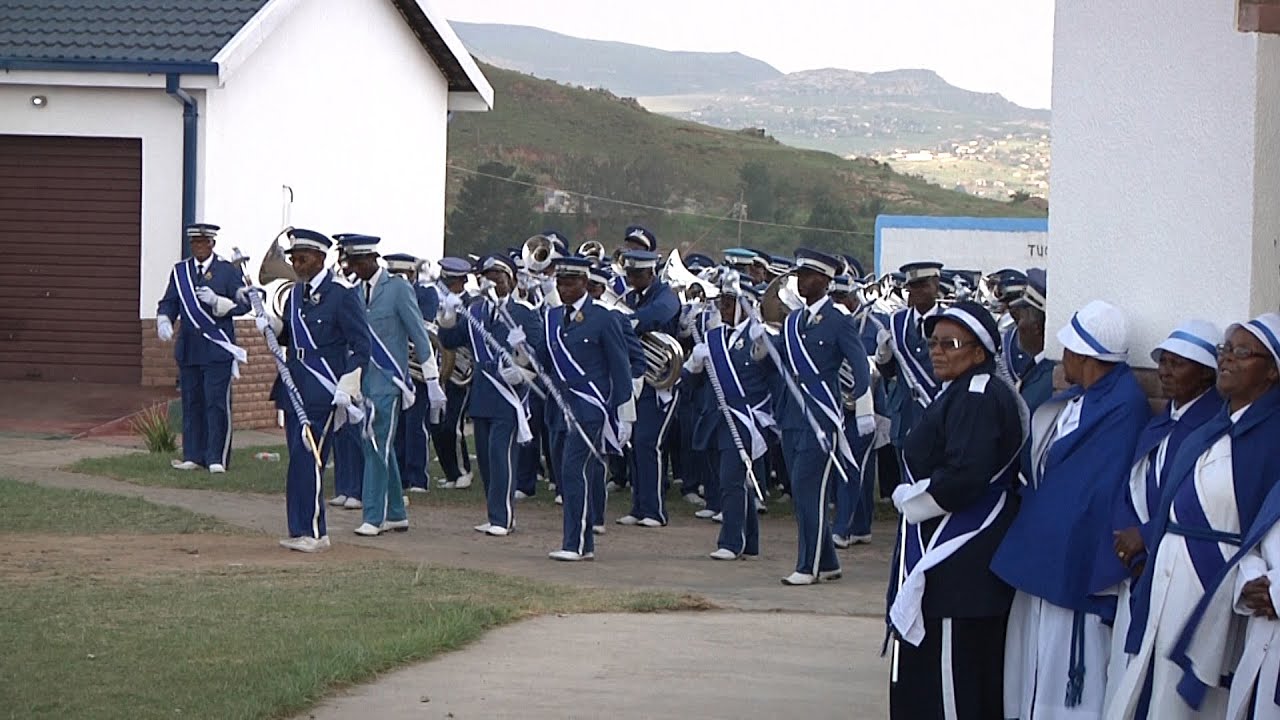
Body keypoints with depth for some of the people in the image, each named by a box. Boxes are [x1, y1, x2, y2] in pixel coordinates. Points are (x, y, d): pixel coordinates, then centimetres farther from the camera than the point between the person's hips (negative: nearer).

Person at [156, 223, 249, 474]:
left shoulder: (228, 271, 2)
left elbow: (244, 304, -3)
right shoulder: (180, 271, 13)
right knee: (191, 403, 6)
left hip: (217, 349, -4)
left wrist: (216, 301, -18)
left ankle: (217, 458, -3)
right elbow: (169, 303, 12)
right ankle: (193, 456, 12)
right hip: (188, 348, 4)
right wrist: (164, 321, -10)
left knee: (216, 403, -7)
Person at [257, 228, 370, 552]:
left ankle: (311, 531, -7)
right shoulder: (295, 294, 14)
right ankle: (304, 531, 13)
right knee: (300, 461, 8)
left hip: (321, 392, -7)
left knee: (307, 459, -11)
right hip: (294, 389, 7)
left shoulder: (342, 296, -8)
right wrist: (271, 327, 1)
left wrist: (346, 388, -15)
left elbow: (361, 345, -8)